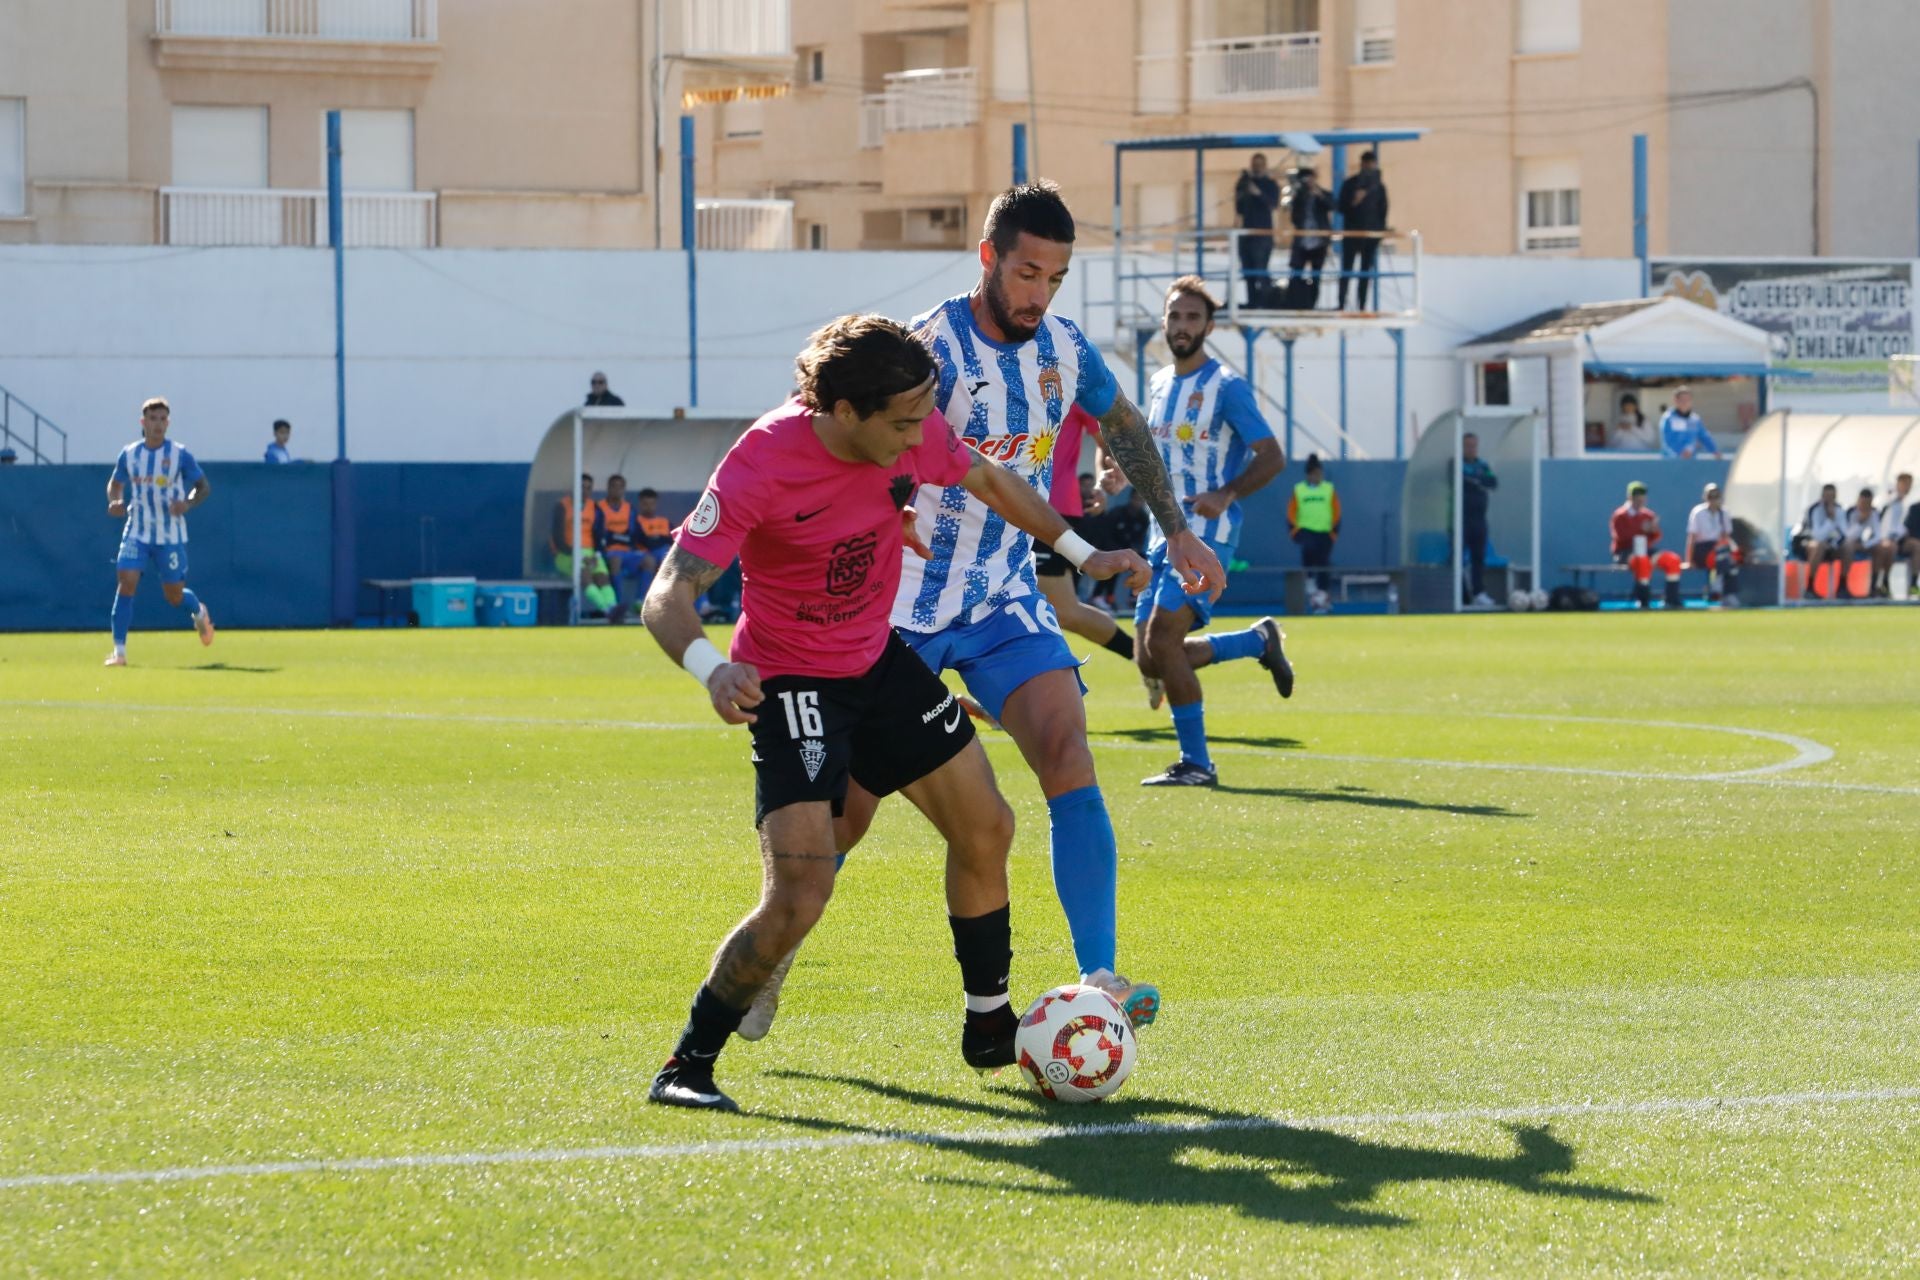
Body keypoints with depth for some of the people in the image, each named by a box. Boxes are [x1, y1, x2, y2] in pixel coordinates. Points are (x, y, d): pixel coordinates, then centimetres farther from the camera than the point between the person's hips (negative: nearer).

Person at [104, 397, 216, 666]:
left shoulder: (179, 455, -7)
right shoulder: (129, 455, 0)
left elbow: (204, 486, -1)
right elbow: (115, 484, 15)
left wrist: (188, 503, -22)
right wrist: (114, 501, -8)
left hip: (170, 535, -1)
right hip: (137, 532, 1)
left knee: (175, 596, 5)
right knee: (126, 583, -17)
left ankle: (199, 612, 42)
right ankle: (119, 649, -12)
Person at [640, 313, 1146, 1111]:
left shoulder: (913, 435, -13)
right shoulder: (762, 464, -30)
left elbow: (988, 479, 11)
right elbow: (667, 597, -31)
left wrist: (1078, 552, 17)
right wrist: (710, 667, -51)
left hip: (878, 661, 7)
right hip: (791, 680, -7)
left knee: (985, 831, 12)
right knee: (800, 892, -20)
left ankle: (990, 1029, 32)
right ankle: (687, 1067, -6)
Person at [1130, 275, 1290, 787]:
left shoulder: (1227, 387, -7)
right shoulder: (1159, 384, 15)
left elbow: (1272, 457, -10)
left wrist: (1226, 495, -25)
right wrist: (1125, 470, 9)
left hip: (1207, 534, -8)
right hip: (1164, 534, 8)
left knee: (1162, 639, -20)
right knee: (1152, 662, 4)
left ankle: (1196, 763, -9)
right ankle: (1258, 639, 28)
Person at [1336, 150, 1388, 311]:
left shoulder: (1379, 186, 8)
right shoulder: (1350, 184, 1)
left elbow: (1383, 211, 10)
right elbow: (1342, 208, -3)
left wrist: (1382, 230, 2)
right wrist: (1353, 202, -21)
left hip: (1372, 233, 2)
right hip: (1352, 233, -2)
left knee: (1366, 272, 2)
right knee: (1346, 270, -6)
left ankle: (1361, 306, 3)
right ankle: (1341, 305, -8)